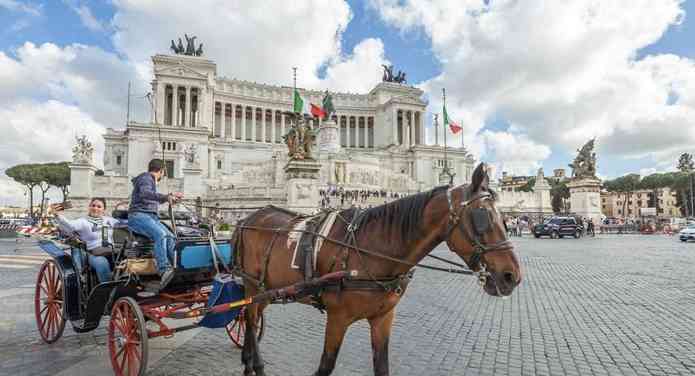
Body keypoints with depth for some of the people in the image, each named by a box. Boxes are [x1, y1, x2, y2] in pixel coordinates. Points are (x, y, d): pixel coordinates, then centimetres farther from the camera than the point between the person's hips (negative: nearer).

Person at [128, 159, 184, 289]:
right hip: (139, 216, -9)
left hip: (151, 217, 9)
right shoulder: (146, 177, -2)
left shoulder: (150, 180, 28)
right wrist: (165, 197, -38)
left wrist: (171, 195, 49)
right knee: (160, 234, -34)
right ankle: (164, 270, -46)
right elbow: (145, 193, -25)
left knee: (170, 237, -16)